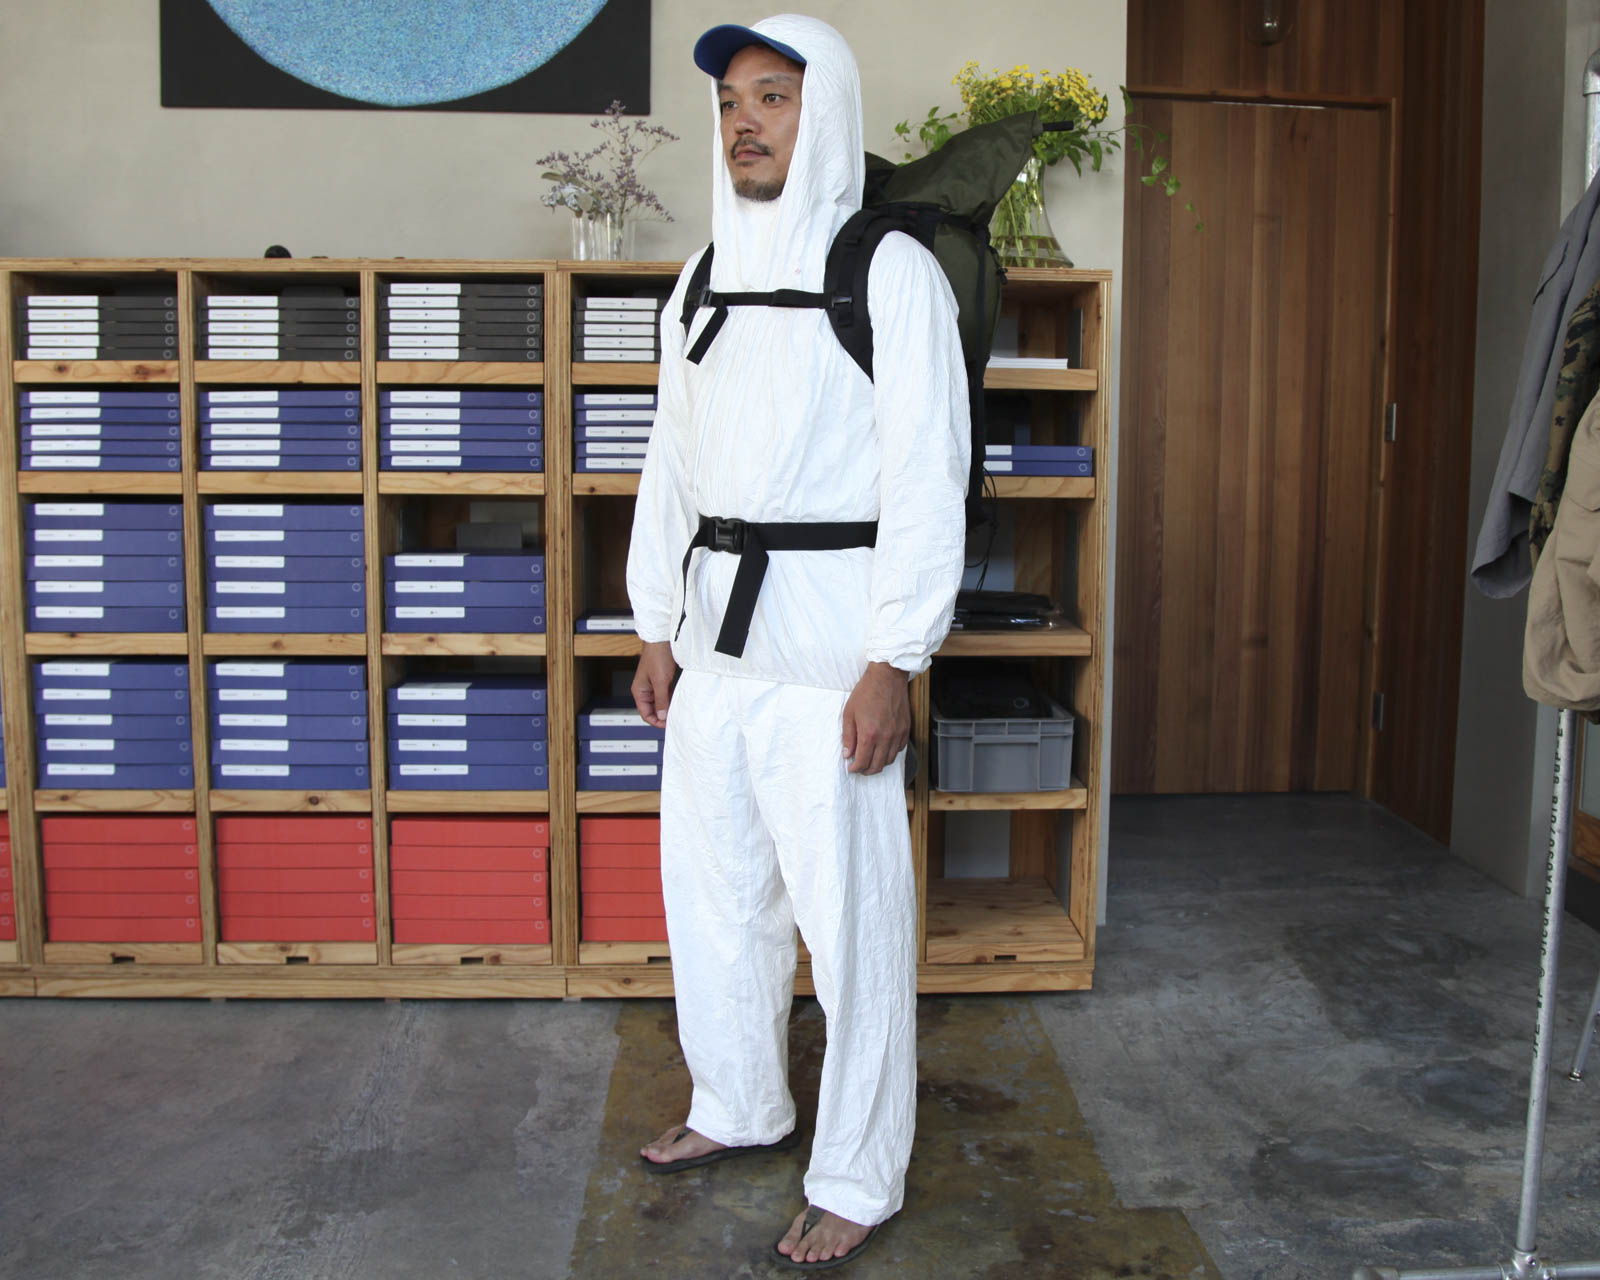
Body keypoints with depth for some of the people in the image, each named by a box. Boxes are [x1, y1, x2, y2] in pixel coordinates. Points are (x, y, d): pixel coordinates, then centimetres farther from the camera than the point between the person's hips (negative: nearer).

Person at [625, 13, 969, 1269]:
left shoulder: (891, 272, -7)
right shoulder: (706, 279, 14)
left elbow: (925, 477, -12)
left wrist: (894, 663, -17)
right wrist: (659, 626, 15)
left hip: (829, 629, -7)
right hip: (718, 624, 7)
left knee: (850, 912, -1)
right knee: (711, 883, 16)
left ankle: (858, 1177, 15)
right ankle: (740, 1106, 37)